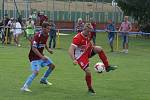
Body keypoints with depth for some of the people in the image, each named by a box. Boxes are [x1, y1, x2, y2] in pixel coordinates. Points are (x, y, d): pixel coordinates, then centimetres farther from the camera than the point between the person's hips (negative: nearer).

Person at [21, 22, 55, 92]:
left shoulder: (46, 35, 3)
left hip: (41, 55, 9)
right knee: (36, 72, -23)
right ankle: (25, 87, -18)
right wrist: (42, 56, -33)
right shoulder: (37, 36, -24)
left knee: (52, 66, 16)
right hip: (34, 57, -9)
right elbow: (34, 48, -27)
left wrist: (48, 49, 7)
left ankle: (43, 80, 34)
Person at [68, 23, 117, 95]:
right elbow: (70, 50, -32)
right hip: (80, 56, -7)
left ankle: (107, 67, -4)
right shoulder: (77, 38, -27)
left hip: (87, 52, 7)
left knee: (99, 49, -14)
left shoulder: (89, 35, -3)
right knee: (88, 71, -14)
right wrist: (74, 60, -43)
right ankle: (90, 89, 8)